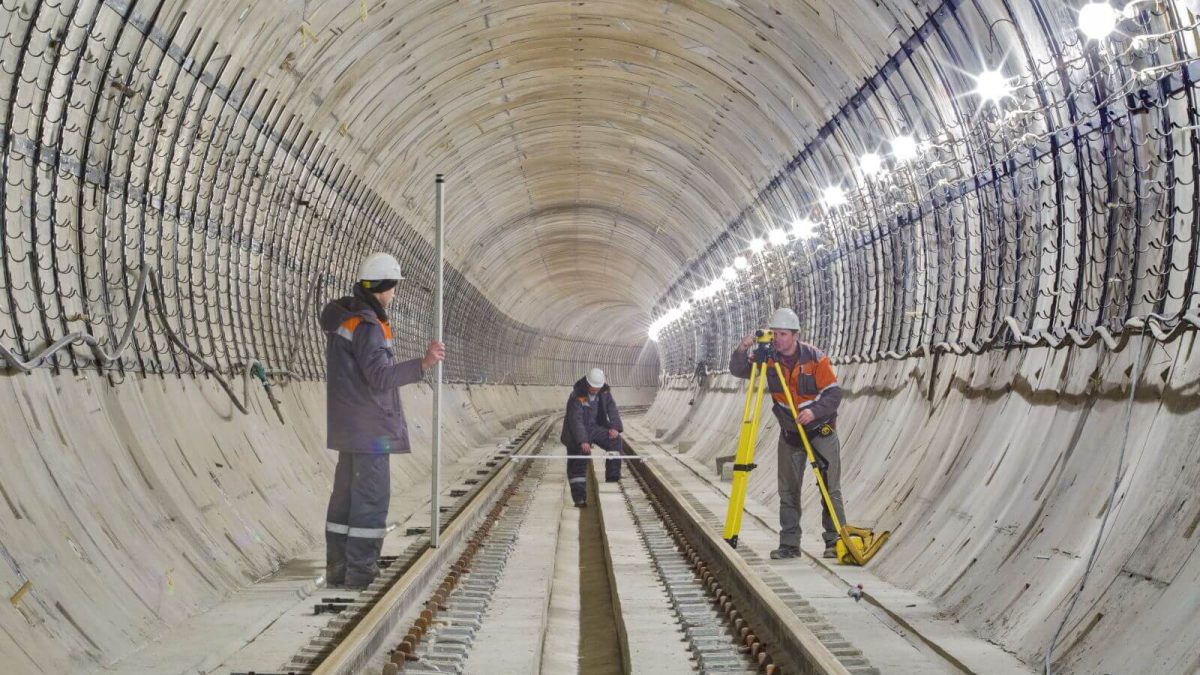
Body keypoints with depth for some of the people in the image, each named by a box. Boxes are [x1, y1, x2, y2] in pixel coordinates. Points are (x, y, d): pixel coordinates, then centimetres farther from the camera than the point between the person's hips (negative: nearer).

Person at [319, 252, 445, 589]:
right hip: (369, 424, -10)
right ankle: (361, 572, -3)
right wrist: (422, 364, -40)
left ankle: (338, 568, 17)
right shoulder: (366, 326, -19)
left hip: (349, 423, 10)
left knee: (347, 492, 12)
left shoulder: (343, 314, 11)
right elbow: (381, 377, -28)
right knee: (372, 495, -5)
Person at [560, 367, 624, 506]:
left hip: (595, 428, 5)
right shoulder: (577, 396, -23)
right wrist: (582, 441, -39)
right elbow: (576, 420, -29)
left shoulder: (605, 391, -5)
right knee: (578, 464, -5)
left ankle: (613, 476, -18)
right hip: (576, 432, -5)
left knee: (615, 439, -20)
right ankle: (579, 497, 2)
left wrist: (615, 427, -28)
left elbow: (612, 409, -8)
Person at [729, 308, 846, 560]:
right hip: (789, 433, 4)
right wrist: (741, 350, -27)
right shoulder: (768, 358, -5)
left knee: (831, 487, -2)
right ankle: (789, 544, 10)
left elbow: (834, 393, -15)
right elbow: (738, 371, -8)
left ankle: (835, 541, 6)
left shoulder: (815, 358, -15)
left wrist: (815, 411, -31)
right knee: (788, 490, 4)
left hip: (821, 431, -3)